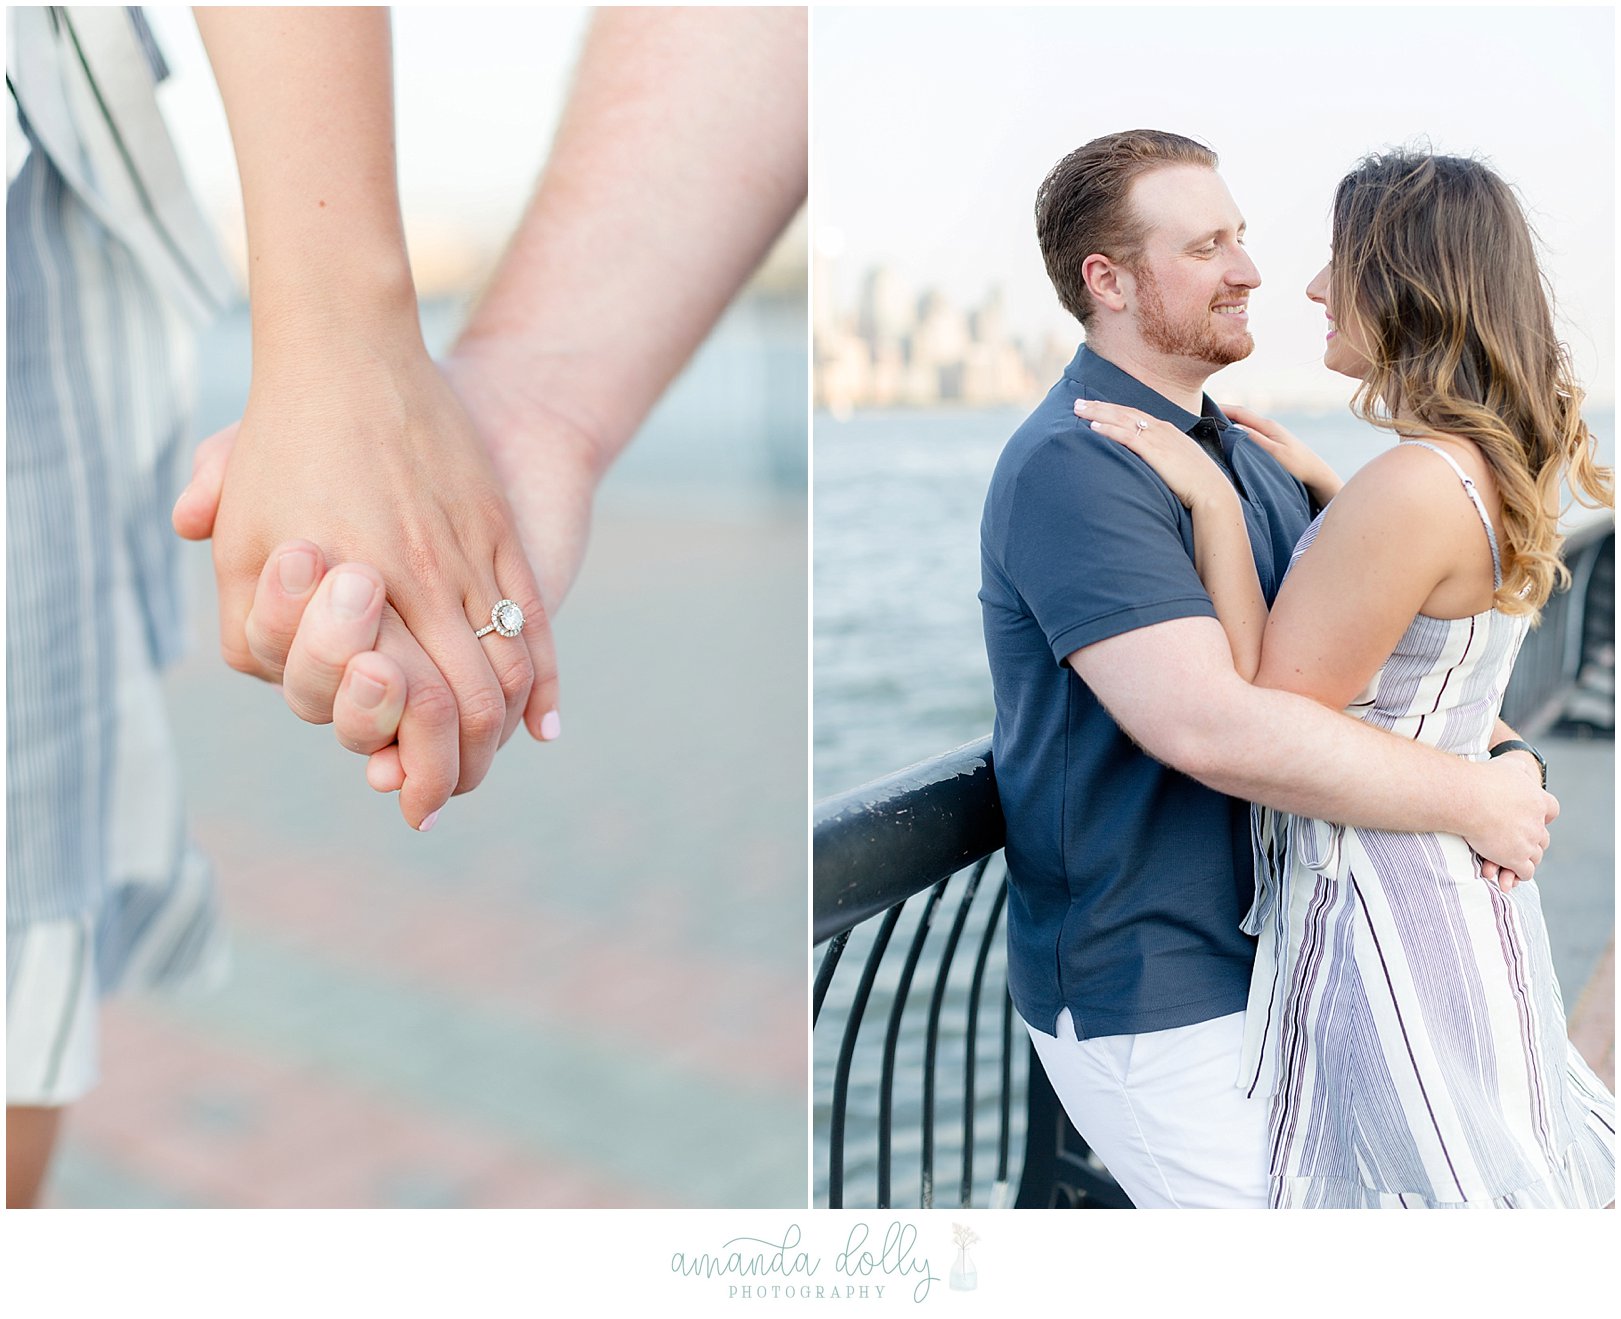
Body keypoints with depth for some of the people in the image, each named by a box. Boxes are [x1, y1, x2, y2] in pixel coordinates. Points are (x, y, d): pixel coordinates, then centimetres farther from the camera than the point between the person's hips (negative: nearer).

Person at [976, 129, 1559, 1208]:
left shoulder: (1242, 450, 11)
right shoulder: (1072, 467, -22)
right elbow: (1212, 727, -32)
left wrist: (1495, 752, -7)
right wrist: (1477, 803, -21)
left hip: (1273, 952, 9)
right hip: (1153, 1005, -9)